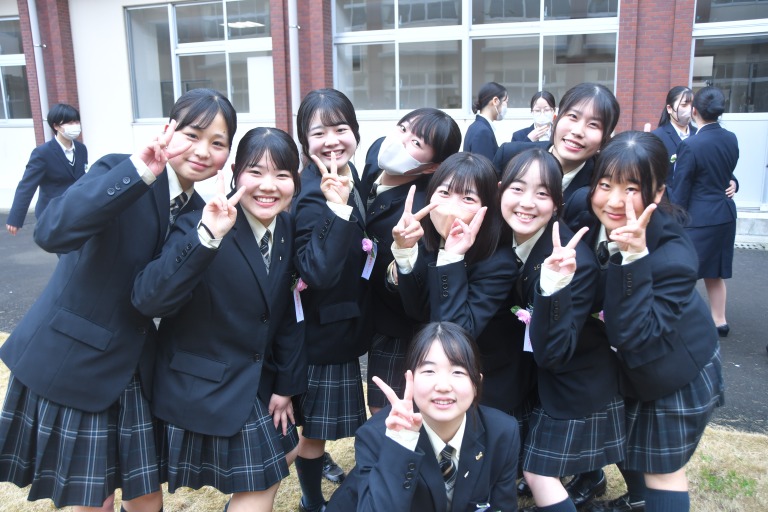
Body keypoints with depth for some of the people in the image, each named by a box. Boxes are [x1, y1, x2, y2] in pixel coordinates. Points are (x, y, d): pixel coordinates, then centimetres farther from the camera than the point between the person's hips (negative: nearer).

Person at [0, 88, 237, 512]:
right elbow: (52, 233, -34)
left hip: (135, 375, 6)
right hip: (70, 365, -5)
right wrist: (138, 171, -40)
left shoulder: (199, 212, 4)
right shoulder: (120, 172, -14)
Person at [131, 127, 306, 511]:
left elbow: (289, 314, 4)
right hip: (203, 389, -7)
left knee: (281, 456, 22)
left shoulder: (289, 230, -3)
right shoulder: (199, 226, -22)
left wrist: (288, 383, 4)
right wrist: (206, 237, -46)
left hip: (259, 381, 7)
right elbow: (147, 300, -36)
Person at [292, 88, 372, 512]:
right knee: (315, 426, 11)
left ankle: (317, 465, 49)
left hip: (342, 322, 8)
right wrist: (338, 208, -39)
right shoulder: (311, 195, -23)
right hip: (322, 329, -8)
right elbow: (319, 273, -33)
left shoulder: (350, 175, 2)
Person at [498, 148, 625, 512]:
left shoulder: (575, 261, -31)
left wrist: (553, 287, -46)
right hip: (540, 373, 7)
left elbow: (553, 353, -34)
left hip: (577, 381, -6)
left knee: (538, 473, 1)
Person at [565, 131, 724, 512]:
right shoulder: (584, 209, -21)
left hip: (676, 371, -6)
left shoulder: (673, 257, -36)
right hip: (624, 364, 7)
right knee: (621, 437, 27)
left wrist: (634, 258, -48)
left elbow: (637, 338, -40)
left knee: (662, 468, 11)